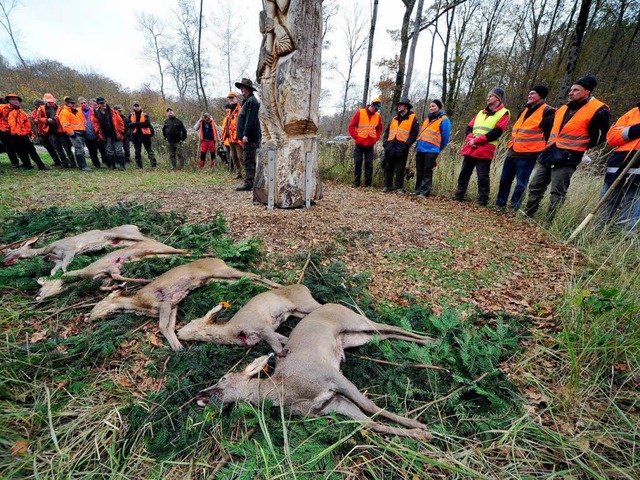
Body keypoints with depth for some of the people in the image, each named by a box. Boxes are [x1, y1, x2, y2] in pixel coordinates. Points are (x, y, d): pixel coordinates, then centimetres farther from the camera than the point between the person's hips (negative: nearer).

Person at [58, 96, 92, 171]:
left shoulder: (78, 111, 19)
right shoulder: (64, 112, -5)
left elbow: (83, 120, 28)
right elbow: (65, 125, -12)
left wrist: (84, 129, 21)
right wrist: (71, 133, -18)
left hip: (81, 132, 8)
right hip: (74, 134, -8)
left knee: (81, 150, 12)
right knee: (80, 150, -13)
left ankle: (81, 164, 20)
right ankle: (83, 166, -13)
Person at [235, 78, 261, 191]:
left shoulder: (251, 101, -10)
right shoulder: (247, 101, 24)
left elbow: (250, 119, -20)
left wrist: (246, 134, -24)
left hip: (250, 137, -11)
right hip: (249, 137, 11)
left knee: (248, 160, -11)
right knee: (250, 160, 12)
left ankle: (248, 184, -11)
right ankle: (250, 182, 18)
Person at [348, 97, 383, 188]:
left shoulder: (378, 116, 8)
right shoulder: (360, 113, -3)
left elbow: (379, 129, 18)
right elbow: (351, 126, -3)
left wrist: (375, 138, 3)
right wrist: (356, 137, -9)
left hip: (370, 145, 3)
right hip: (359, 144, -2)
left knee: (369, 164, 1)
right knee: (357, 163, 0)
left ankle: (368, 183, 7)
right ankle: (356, 183, 8)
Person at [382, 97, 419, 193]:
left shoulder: (412, 118, 3)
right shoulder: (394, 119, 20)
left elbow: (414, 134, -4)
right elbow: (387, 132, 21)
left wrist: (406, 145, -14)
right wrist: (385, 142, 4)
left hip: (401, 149, -5)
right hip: (390, 148, 5)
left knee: (400, 169, -1)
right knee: (388, 168, 8)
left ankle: (399, 187, 7)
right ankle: (387, 186, 17)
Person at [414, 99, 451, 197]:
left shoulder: (444, 120, -2)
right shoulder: (427, 119, 21)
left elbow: (445, 137, -2)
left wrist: (437, 149, 5)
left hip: (431, 150, -7)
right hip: (420, 149, 7)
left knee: (427, 172, -5)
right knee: (419, 171, 9)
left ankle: (425, 191, -3)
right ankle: (418, 190, 16)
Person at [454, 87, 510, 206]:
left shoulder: (503, 114, 2)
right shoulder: (481, 113, 23)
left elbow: (496, 133, -10)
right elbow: (469, 127, 15)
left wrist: (477, 140, -15)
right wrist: (470, 139, -7)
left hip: (484, 151, -6)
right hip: (470, 148, 6)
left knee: (482, 177, -5)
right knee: (464, 173, 8)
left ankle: (482, 201, 1)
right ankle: (458, 196, 16)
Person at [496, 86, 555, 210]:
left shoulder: (547, 111, -3)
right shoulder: (525, 110, 21)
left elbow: (549, 134, -6)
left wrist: (540, 150, -7)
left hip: (528, 154, -8)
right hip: (513, 152, 8)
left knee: (521, 184, -3)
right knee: (504, 180, 9)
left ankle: (513, 208, 2)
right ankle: (500, 204, 18)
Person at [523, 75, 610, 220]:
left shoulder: (598, 110, -4)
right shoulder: (563, 109, 16)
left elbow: (603, 135, 3)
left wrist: (582, 146, 5)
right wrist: (550, 145, 18)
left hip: (567, 158, -7)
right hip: (549, 154, 7)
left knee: (557, 193, -4)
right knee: (535, 186, 7)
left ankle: (548, 222, 2)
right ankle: (528, 213, 17)